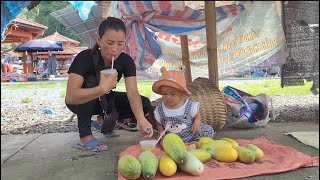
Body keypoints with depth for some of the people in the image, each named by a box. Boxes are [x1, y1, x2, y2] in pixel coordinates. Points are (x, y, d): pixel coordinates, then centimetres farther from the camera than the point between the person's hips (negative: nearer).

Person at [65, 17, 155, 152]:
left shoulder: (126, 60, -20)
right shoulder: (85, 58, -31)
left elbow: (132, 93, -32)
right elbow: (70, 97, -42)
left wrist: (141, 119, -49)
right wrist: (102, 88, -53)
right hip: (81, 103, -3)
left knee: (145, 105, -15)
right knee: (90, 81, -36)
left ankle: (105, 118, 7)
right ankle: (85, 137, -24)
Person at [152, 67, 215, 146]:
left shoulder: (190, 105, -9)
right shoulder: (159, 110, -5)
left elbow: (197, 115, 6)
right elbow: (158, 124, 7)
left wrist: (197, 123, -15)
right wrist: (161, 132, -12)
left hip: (190, 134, 0)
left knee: (209, 131, -15)